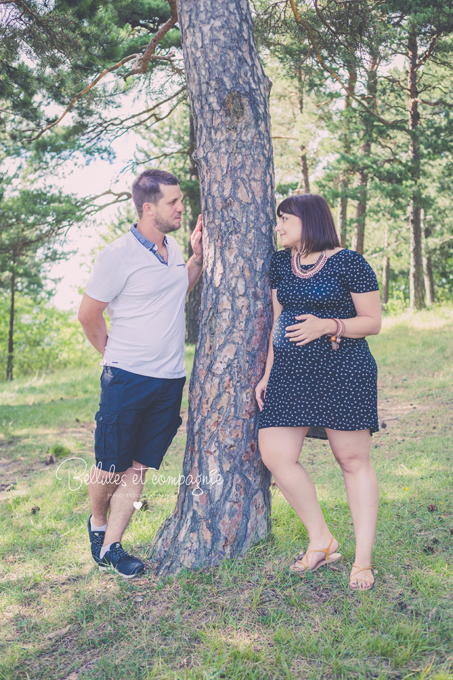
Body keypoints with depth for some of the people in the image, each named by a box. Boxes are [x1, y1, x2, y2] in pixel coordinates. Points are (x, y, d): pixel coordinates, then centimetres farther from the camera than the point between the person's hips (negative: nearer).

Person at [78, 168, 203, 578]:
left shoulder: (172, 248, 10)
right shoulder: (119, 255, -13)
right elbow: (88, 315, -6)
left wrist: (198, 256, 13)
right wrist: (116, 354, 7)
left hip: (171, 380, 6)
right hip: (128, 379, -6)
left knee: (137, 469, 7)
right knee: (110, 466, 6)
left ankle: (110, 547, 16)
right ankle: (97, 522, 34)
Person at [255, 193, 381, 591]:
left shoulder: (349, 263, -4)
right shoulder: (280, 263, 13)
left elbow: (373, 322, -3)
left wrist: (327, 326, -18)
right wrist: (267, 374, 13)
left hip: (343, 372, -5)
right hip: (290, 374, 6)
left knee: (353, 460, -1)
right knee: (275, 454, -5)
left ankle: (363, 561, 11)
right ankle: (322, 540, 12)